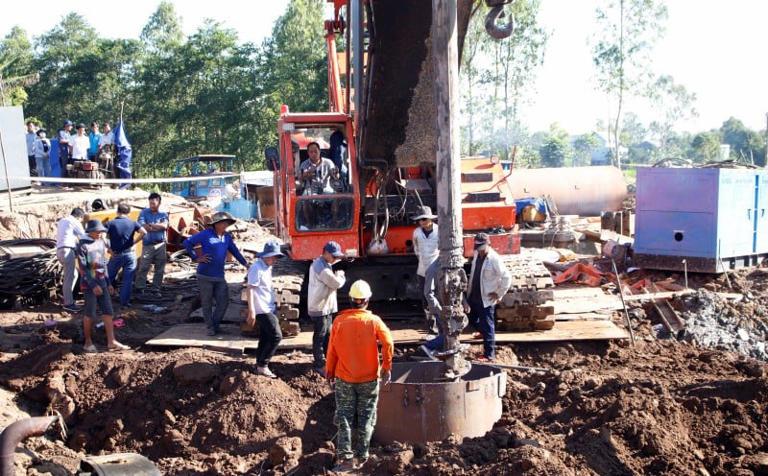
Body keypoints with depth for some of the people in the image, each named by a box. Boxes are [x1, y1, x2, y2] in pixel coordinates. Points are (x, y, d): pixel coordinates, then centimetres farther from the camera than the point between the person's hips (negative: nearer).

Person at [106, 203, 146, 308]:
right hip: (129, 254, 0)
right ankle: (124, 302, 3)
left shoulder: (110, 223, -4)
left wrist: (110, 249, -6)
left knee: (109, 278, 16)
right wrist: (134, 242, -3)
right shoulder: (132, 223, -1)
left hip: (116, 255, 0)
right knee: (128, 280, 4)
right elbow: (143, 232, -13)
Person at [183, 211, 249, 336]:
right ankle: (210, 327, 19)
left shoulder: (227, 237, 8)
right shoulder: (206, 234, -8)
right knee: (207, 303, 6)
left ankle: (215, 324, 21)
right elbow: (187, 242, -5)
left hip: (220, 276, 5)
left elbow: (235, 251, 16)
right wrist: (196, 258, -8)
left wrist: (246, 264, 13)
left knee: (223, 302, 3)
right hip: (205, 276, -5)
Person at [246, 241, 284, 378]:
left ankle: (260, 365, 20)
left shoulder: (268, 267, 13)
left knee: (265, 338, 12)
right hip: (262, 310, -9)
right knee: (276, 336, -12)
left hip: (268, 309, 9)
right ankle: (262, 365, -6)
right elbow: (250, 289, -19)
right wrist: (251, 311, -23)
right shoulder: (257, 268, -15)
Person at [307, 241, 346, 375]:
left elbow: (330, 281, 16)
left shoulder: (323, 264, 10)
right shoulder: (321, 267, -23)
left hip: (326, 306, 10)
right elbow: (336, 283, -23)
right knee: (320, 337, 0)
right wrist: (341, 275, -4)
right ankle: (320, 365, 9)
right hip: (320, 308, -10)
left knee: (328, 334, 19)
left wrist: (337, 276, -2)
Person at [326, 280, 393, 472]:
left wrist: (330, 372, 9)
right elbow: (388, 343, -17)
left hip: (344, 378, 0)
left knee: (344, 417, 8)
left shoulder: (339, 321, -7)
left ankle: (345, 457, 1)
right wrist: (387, 367, -6)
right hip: (369, 378, 0)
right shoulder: (374, 320, -9)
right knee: (366, 418, 11)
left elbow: (332, 349, -2)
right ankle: (361, 456, 15)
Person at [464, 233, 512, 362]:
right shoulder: (477, 254, 2)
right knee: (472, 319, 19)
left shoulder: (494, 259, -20)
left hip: (486, 299, -7)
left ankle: (489, 355, 9)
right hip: (474, 296, 7)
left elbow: (507, 277, -19)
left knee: (487, 326, 0)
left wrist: (498, 294, -15)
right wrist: (468, 292, 15)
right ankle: (484, 332, 47)